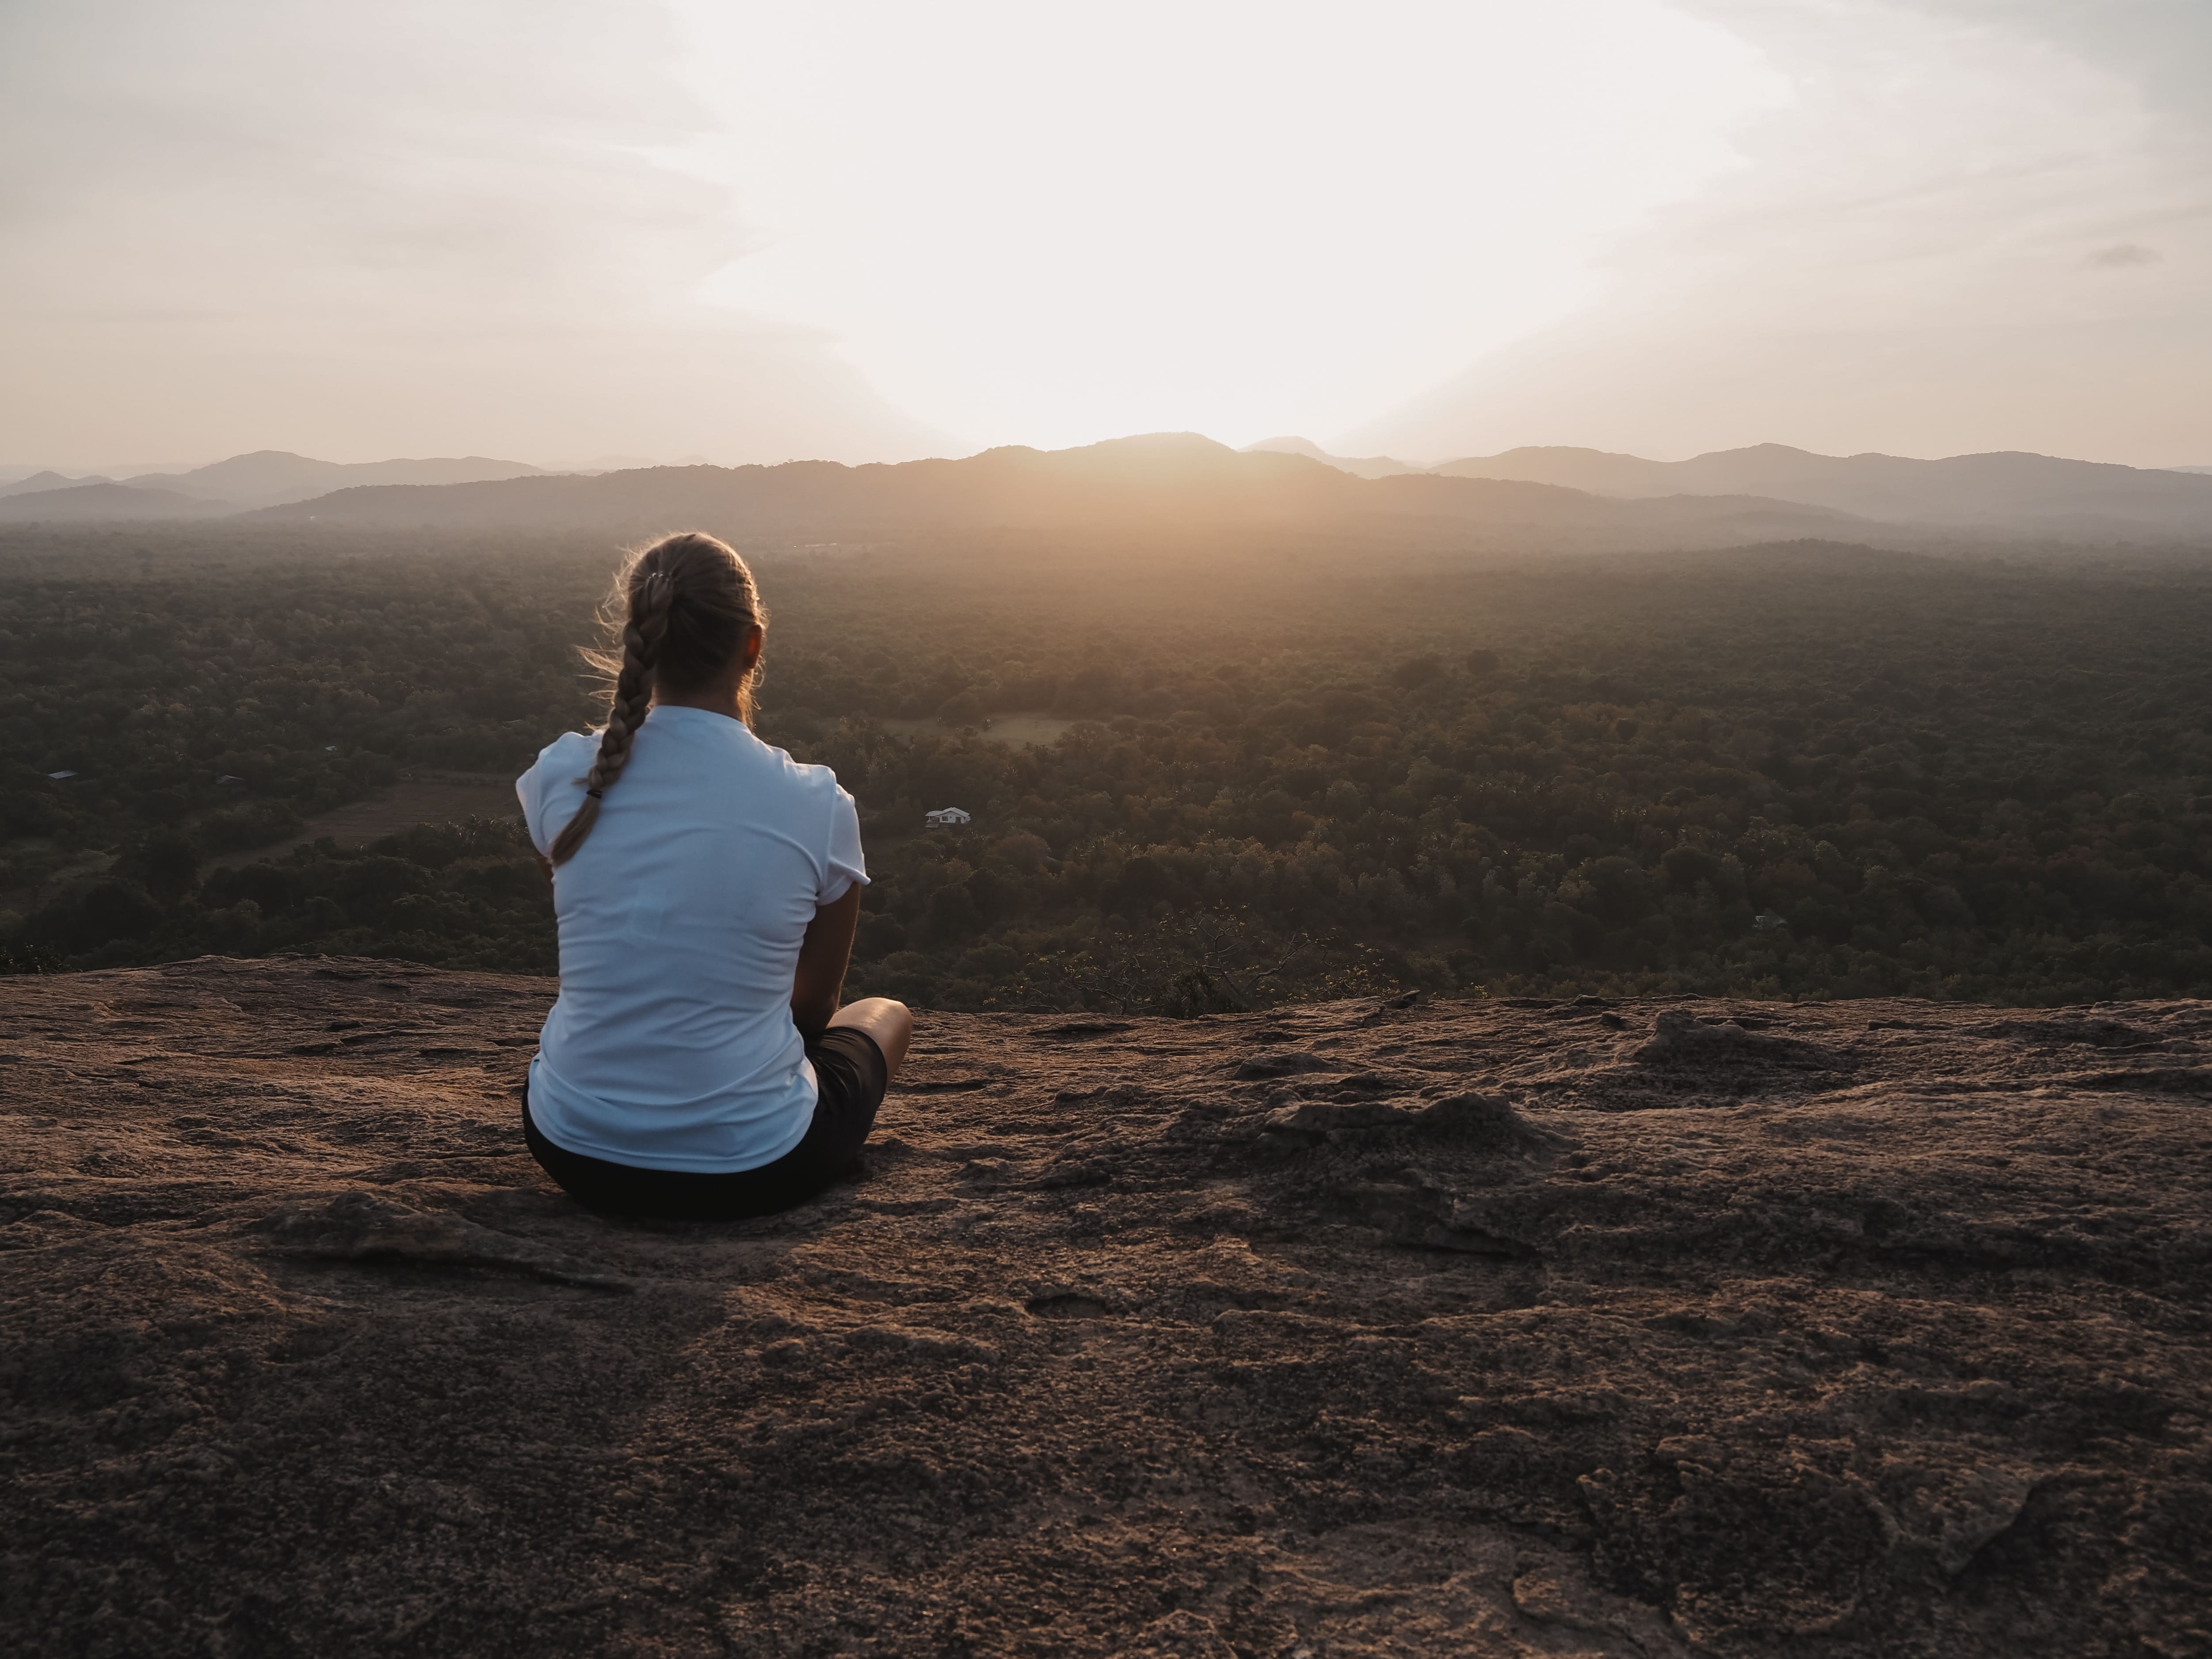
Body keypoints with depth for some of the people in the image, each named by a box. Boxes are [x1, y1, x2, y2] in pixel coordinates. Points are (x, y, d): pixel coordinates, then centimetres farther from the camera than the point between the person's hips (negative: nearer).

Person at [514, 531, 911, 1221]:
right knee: (887, 1013, 28)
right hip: (749, 1173, -3)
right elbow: (815, 1003, 2)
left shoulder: (560, 774, -8)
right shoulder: (819, 804, -14)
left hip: (574, 1152, 4)